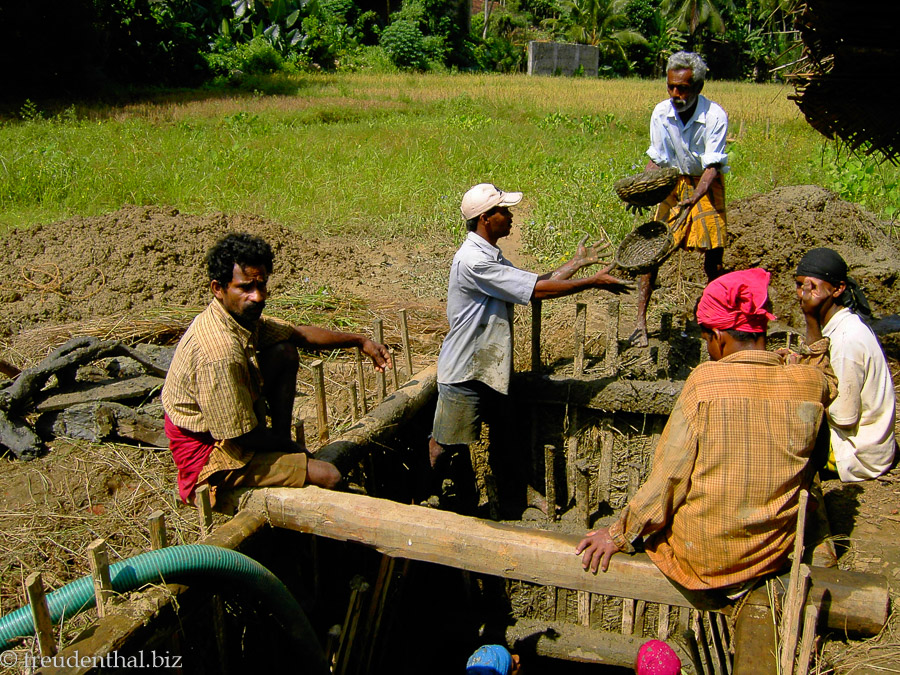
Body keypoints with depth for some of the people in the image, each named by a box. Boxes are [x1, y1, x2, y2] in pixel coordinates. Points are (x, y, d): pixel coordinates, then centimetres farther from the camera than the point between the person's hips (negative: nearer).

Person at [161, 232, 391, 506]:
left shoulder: (242, 316, -3)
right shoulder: (219, 354, -32)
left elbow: (298, 333, 13)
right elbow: (244, 437, -25)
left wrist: (360, 341, 10)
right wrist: (293, 449, -8)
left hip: (230, 426, 10)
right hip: (209, 457, -9)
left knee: (285, 353, 7)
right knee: (328, 476, -19)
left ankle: (281, 440, 9)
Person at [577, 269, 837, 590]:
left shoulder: (706, 380, -19)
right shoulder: (809, 383, -9)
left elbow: (669, 478, -14)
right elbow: (829, 385, 20)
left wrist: (618, 535, -4)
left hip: (702, 556, -3)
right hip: (774, 554, 4)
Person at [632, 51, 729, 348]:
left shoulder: (715, 116, -21)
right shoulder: (661, 113, -12)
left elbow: (712, 166, -24)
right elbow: (656, 159, -4)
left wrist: (693, 200, -40)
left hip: (707, 184, -2)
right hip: (673, 182, 2)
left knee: (713, 255, -5)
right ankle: (640, 320, -5)